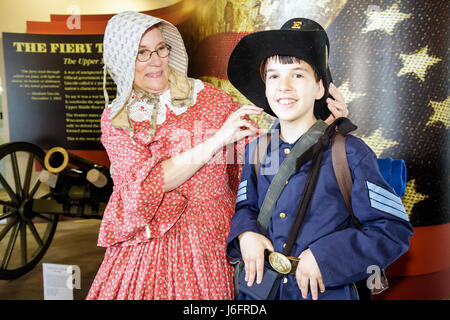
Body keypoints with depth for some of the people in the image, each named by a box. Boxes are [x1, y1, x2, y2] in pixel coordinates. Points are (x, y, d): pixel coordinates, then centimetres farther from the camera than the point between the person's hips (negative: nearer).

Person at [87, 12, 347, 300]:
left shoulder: (211, 99, -3)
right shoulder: (115, 119, 1)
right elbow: (144, 184, -14)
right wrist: (217, 140, -20)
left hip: (208, 249, -1)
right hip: (142, 252, 1)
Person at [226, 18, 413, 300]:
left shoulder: (349, 152, -13)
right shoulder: (256, 150, 0)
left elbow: (394, 229, -12)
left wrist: (325, 256, -20)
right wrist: (245, 233, -10)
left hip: (326, 291, -3)